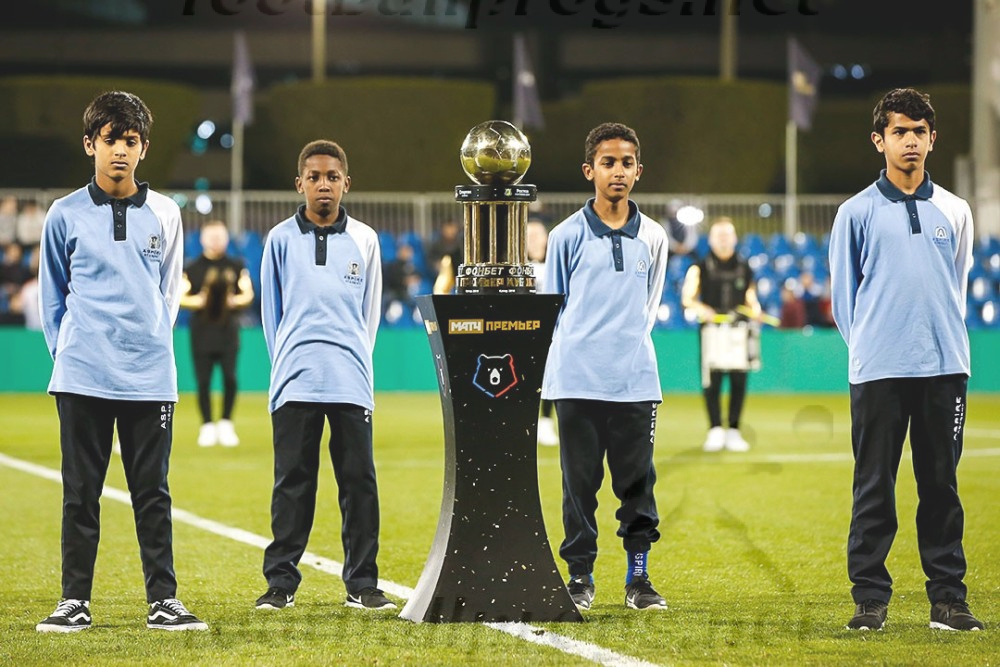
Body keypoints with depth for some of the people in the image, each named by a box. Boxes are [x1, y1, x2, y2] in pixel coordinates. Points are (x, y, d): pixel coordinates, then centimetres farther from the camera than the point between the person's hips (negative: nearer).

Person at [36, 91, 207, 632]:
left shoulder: (164, 214, 6)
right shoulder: (66, 214, 3)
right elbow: (52, 294, 11)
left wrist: (155, 342, 10)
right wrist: (64, 352, 5)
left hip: (150, 378, 1)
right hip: (82, 378, -1)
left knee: (152, 493, 3)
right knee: (80, 492, 3)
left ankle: (163, 600, 7)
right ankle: (75, 601, 9)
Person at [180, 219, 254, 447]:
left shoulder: (235, 266, 9)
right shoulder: (193, 268, 4)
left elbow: (248, 294, 9)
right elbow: (180, 297, 2)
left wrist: (235, 301, -11)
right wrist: (198, 301, -16)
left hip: (228, 328, 1)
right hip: (202, 329, -1)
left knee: (229, 377, -7)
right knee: (203, 379, -2)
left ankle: (226, 425, 6)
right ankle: (207, 426, 7)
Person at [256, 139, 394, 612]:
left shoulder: (364, 240, 9)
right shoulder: (281, 239, 7)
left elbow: (370, 312, 14)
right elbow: (270, 310, 12)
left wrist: (353, 361, 10)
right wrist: (287, 363, 9)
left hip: (351, 383, 1)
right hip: (295, 385, -1)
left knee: (359, 482, -1)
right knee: (292, 483, 1)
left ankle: (362, 584, 5)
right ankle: (281, 582, 7)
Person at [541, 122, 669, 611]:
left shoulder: (653, 237, 9)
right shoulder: (567, 236, 2)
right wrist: (553, 369, 7)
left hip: (635, 382, 2)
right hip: (577, 382, -2)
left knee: (638, 483, 2)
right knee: (580, 482, 2)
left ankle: (638, 577, 10)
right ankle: (579, 576, 10)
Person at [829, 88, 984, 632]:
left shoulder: (954, 212, 11)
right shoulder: (857, 213, 3)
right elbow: (843, 291, 8)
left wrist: (943, 341, 13)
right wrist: (866, 346, 5)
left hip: (944, 368, 2)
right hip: (877, 372, -2)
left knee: (941, 485, 4)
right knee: (874, 488, -1)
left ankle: (948, 597, 8)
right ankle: (870, 597, 5)